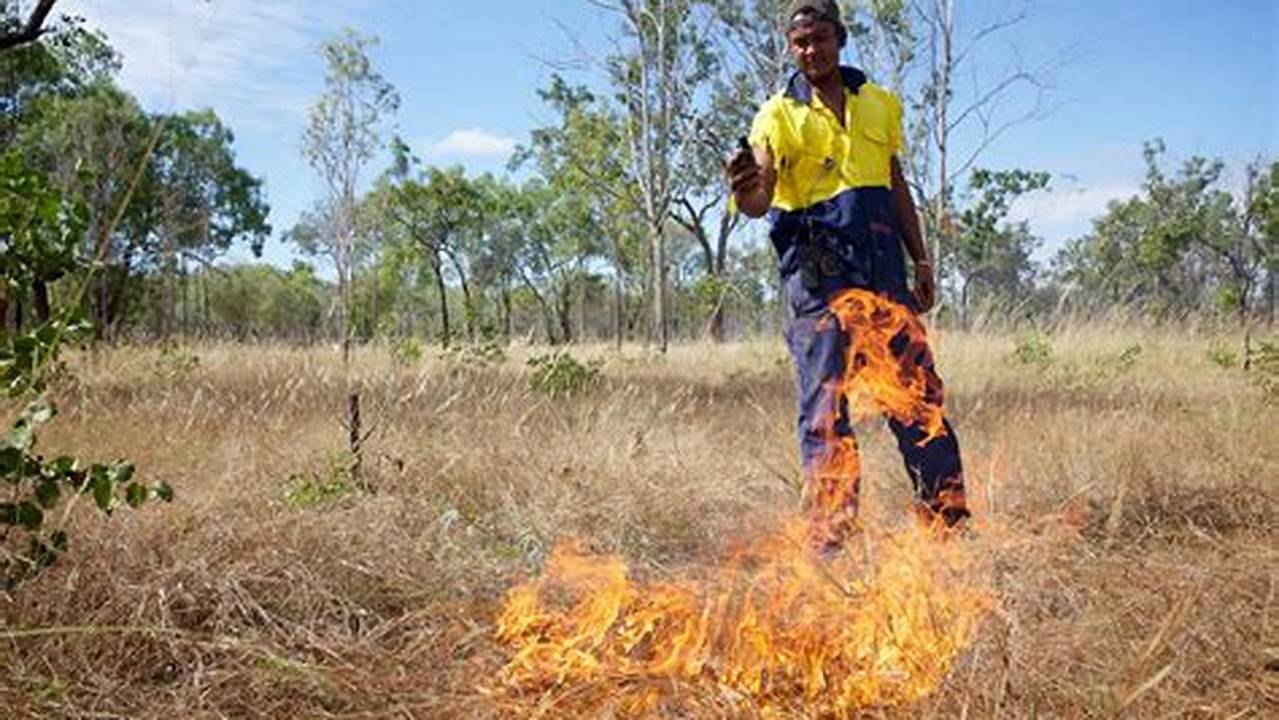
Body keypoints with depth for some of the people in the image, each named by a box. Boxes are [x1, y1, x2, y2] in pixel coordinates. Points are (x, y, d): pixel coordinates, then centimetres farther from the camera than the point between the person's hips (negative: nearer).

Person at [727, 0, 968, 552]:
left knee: (917, 387, 6)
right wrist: (745, 192, -35)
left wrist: (920, 260, 16)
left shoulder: (880, 103, 15)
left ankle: (948, 514, 17)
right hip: (817, 266, -4)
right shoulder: (779, 115, 1)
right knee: (825, 401, -4)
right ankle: (831, 531, 3)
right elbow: (761, 198, -11)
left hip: (883, 263, 4)